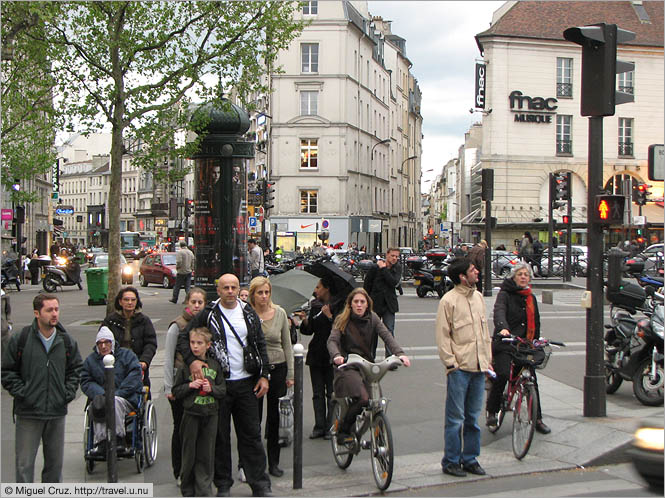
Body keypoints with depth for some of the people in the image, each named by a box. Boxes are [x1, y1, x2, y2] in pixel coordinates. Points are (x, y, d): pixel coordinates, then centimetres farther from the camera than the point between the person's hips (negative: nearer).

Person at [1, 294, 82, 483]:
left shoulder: (67, 341, 6)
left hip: (57, 412, 3)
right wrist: (21, 392, -9)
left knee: (55, 462, 12)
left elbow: (76, 369, 16)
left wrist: (69, 393, 4)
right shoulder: (20, 340, -6)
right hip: (28, 413, -3)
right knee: (24, 463, 0)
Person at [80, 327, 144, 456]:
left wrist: (118, 393, -13)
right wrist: (101, 394, -13)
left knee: (115, 401, -36)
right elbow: (86, 382, 7)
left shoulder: (126, 355, 10)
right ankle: (101, 442, -37)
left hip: (126, 398, -2)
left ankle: (118, 439, -31)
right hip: (101, 397, 2)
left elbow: (135, 375, -2)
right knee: (98, 406, -34)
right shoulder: (90, 360, 17)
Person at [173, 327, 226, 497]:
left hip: (210, 414, 1)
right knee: (189, 453, 5)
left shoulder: (215, 365, 5)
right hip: (191, 414, -1)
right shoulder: (185, 366, -1)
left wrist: (211, 388, -11)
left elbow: (223, 390, 8)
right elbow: (176, 391, 3)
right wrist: (190, 386, -13)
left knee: (206, 454, 5)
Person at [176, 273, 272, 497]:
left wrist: (264, 375, 5)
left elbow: (260, 345, 13)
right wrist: (192, 361, -16)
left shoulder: (249, 314, 8)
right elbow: (183, 337, 0)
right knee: (220, 435, 4)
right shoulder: (208, 314, 0)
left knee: (251, 434, 5)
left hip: (246, 382, 2)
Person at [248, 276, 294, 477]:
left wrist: (290, 373, 5)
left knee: (274, 416, 9)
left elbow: (287, 345, 7)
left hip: (277, 368, 2)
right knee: (254, 417, 1)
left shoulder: (279, 313, 1)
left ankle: (273, 462, 19)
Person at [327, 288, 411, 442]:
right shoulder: (342, 320, 0)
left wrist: (400, 353, -20)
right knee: (363, 398, -25)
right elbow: (332, 340, -11)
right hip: (348, 366, -4)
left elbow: (387, 336, -3)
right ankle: (343, 431, -5)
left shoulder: (373, 318, 8)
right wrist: (336, 356, -33)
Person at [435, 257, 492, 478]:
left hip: (479, 368, 6)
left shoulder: (478, 297, 12)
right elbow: (442, 335, -8)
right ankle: (451, 461, 10)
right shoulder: (448, 300, -9)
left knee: (473, 417, 13)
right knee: (455, 418, -1)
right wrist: (450, 363, -12)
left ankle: (470, 459, 22)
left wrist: (488, 359, 14)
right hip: (459, 368, -6)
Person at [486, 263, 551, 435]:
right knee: (503, 374, -23)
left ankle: (537, 419, 13)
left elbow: (536, 323, 24)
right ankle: (492, 411, -3)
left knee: (531, 379, 0)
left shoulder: (531, 298, 17)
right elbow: (499, 312, -23)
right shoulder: (505, 294, -3)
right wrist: (503, 328, -42)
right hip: (504, 344, -5)